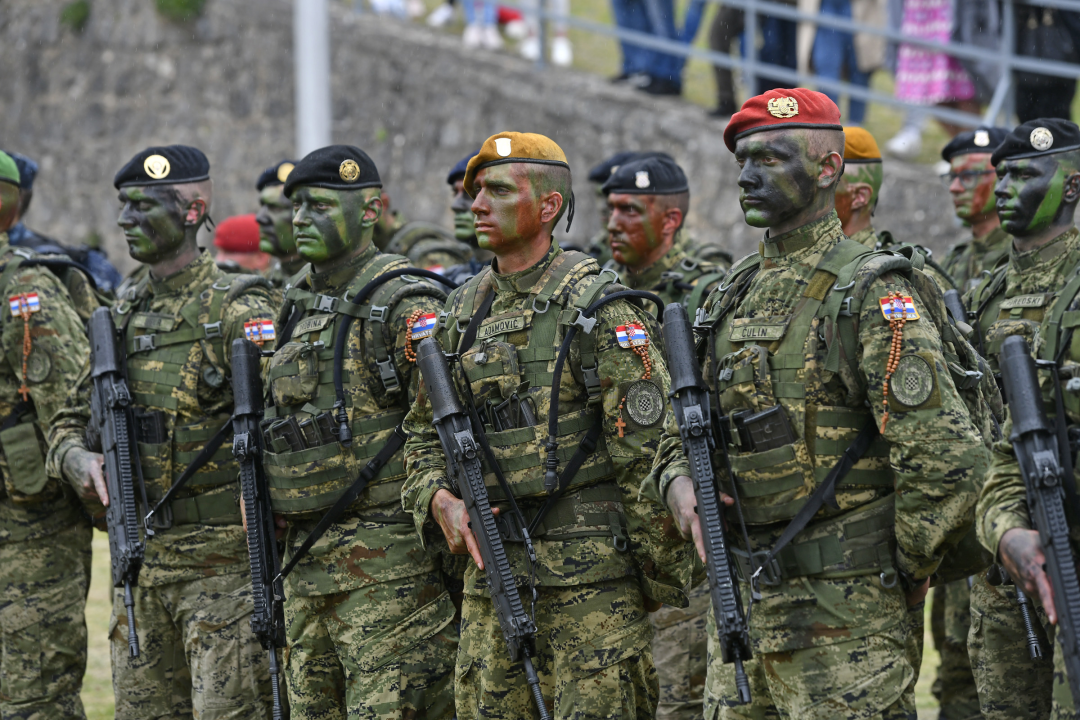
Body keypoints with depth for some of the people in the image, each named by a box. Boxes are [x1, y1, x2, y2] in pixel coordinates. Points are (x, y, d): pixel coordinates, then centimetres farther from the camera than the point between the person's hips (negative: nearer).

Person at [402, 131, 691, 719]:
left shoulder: (595, 302, -8)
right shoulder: (462, 311, 13)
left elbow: (647, 446, -10)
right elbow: (424, 432, 21)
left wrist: (664, 579, -12)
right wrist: (438, 499, 0)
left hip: (592, 574, -7)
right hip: (491, 566, 7)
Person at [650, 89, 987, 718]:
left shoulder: (874, 294, -12)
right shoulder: (733, 294, 13)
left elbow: (947, 455, -19)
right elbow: (681, 431, 22)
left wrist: (907, 575, -10)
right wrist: (681, 487, 0)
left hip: (842, 619, -8)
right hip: (740, 603, 8)